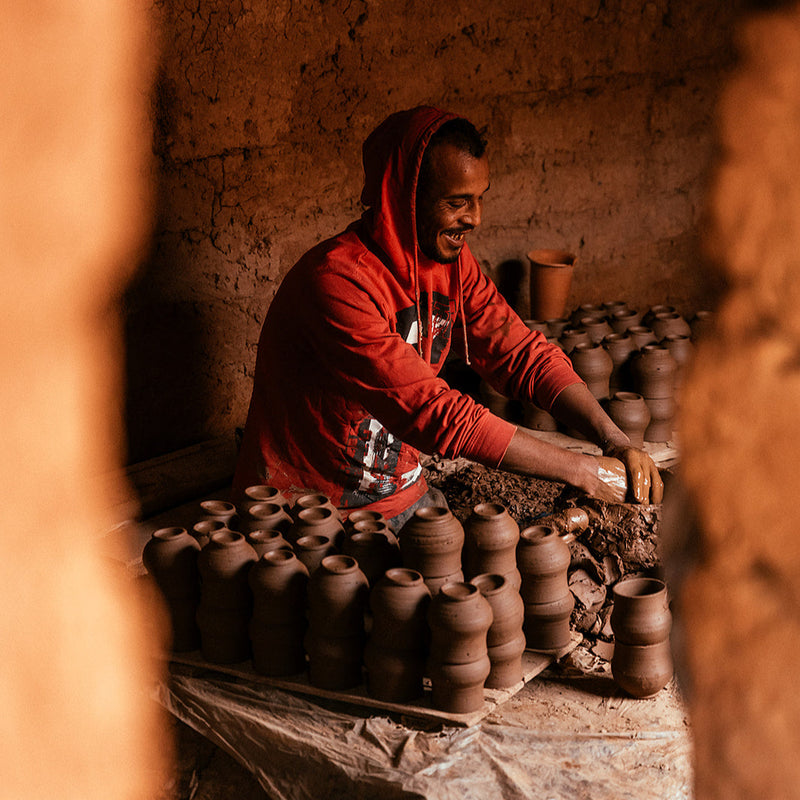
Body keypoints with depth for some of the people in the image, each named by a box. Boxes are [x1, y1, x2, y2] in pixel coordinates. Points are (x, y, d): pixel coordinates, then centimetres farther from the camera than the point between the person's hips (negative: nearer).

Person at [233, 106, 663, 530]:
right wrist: (581, 470, -27)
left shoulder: (449, 258, 0)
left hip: (405, 496, 8)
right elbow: (435, 413, -31)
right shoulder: (337, 279, -27)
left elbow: (522, 352, 1)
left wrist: (615, 442, -15)